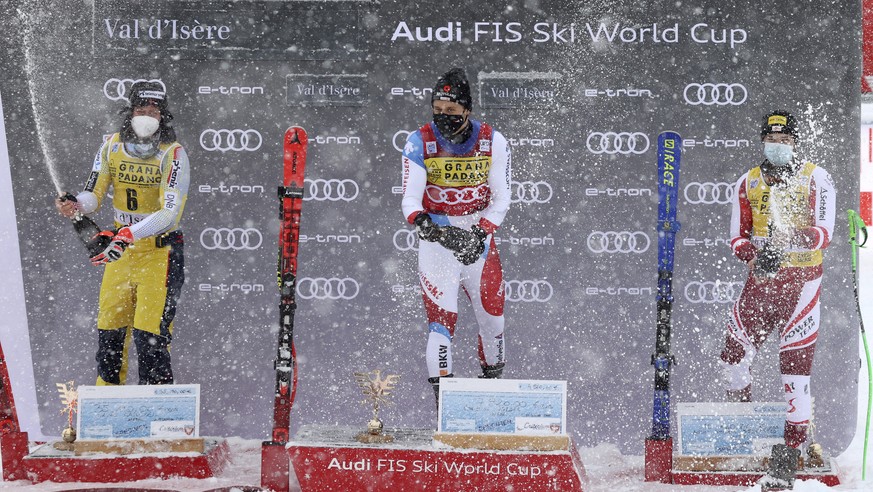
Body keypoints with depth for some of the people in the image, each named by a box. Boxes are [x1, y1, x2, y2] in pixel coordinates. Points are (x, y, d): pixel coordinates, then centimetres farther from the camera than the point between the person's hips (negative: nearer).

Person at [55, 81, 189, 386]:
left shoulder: (173, 154, -14)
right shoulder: (112, 146, 0)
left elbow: (170, 212, -24)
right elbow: (94, 195, 1)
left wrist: (129, 235, -36)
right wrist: (76, 205, -23)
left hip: (160, 252, -5)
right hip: (121, 248, 5)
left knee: (149, 337, -11)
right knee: (109, 331, 8)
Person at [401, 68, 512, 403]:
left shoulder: (492, 142, -5)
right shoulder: (420, 143, -7)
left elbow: (500, 198, -3)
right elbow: (410, 198, -11)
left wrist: (480, 234, -18)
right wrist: (421, 221, -33)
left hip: (479, 238, 2)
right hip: (436, 238, -1)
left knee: (492, 318, 6)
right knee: (441, 317, -11)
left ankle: (492, 381, 29)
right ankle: (442, 396, -10)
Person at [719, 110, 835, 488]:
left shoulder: (816, 179, 0)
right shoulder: (748, 183, 10)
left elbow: (824, 233, -9)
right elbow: (738, 237, 9)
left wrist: (797, 239, -29)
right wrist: (755, 255, -13)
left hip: (802, 281, -4)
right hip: (761, 279, 4)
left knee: (795, 361, -8)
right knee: (734, 353, 4)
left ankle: (793, 444, -3)